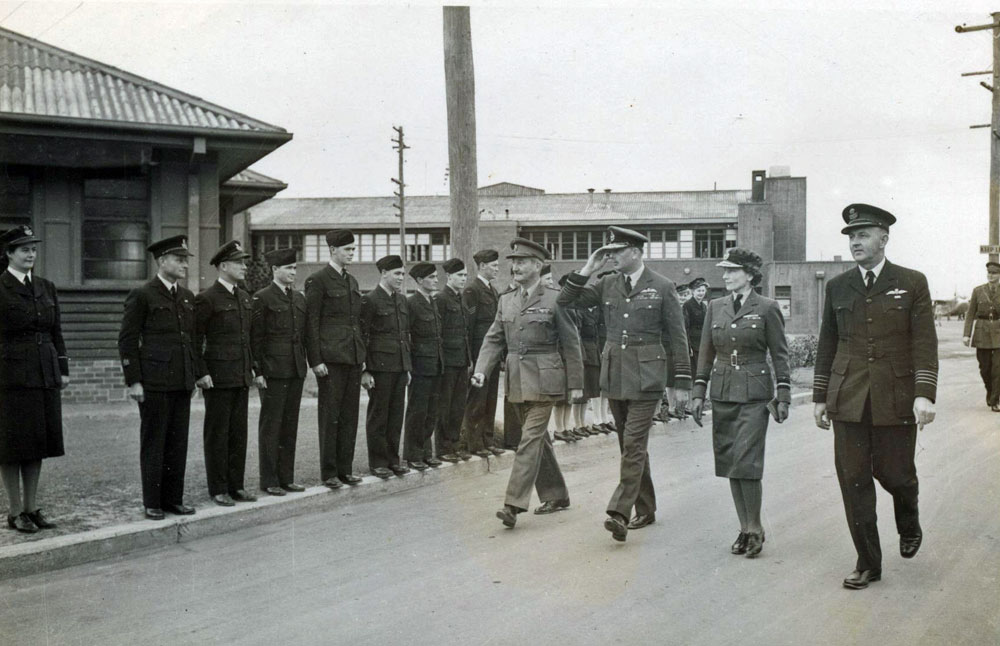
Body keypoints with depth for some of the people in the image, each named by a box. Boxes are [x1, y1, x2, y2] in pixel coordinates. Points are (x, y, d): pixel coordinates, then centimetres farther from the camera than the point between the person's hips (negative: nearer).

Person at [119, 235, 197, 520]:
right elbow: (127, 340, -6)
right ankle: (152, 502, 9)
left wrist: (193, 375, 15)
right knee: (153, 443, 1)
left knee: (178, 443, 8)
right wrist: (133, 381, -11)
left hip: (182, 381, 6)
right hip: (154, 382, -6)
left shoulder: (188, 297, 14)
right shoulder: (142, 295, -5)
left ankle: (173, 498, 15)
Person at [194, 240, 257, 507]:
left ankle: (236, 485, 18)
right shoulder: (206, 299, -9)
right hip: (217, 378, -7)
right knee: (217, 434, 2)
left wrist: (251, 368, 15)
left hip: (241, 377, 7)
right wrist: (201, 374, -14)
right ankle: (218, 489, 9)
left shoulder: (244, 298, 13)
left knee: (239, 433, 10)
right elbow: (195, 339, -10)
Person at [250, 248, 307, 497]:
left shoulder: (299, 298, 14)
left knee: (290, 425, 10)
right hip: (273, 372, -6)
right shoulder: (262, 298, -5)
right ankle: (269, 480, 7)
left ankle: (286, 477, 18)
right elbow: (255, 338, -8)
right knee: (270, 425, 1)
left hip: (296, 371, 6)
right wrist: (258, 371, -12)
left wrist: (305, 364, 11)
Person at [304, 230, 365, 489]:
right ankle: (329, 473, 7)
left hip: (353, 358, 7)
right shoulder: (318, 281, -6)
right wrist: (316, 360, -14)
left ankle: (345, 469, 17)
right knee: (330, 416, 0)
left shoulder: (352, 282, 16)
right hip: (330, 359, -7)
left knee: (350, 416, 9)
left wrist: (362, 356, 14)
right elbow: (311, 323, -9)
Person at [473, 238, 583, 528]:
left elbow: (570, 343, -3)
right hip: (517, 381, 6)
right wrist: (481, 370, -6)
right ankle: (556, 496, 28)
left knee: (531, 438, -11)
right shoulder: (506, 300, 11)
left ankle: (514, 503, -13)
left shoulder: (554, 299, -6)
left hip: (544, 381, -6)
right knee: (539, 438, 14)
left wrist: (575, 383, -4)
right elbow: (494, 339, 9)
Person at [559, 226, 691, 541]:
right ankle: (645, 510, 24)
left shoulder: (662, 287, -3)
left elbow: (677, 337, -1)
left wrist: (682, 383, -3)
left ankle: (619, 512, -16)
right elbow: (567, 300, 6)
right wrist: (588, 268, -3)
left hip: (646, 376, -5)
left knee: (633, 443, -12)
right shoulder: (607, 284, 8)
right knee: (630, 444, 12)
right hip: (614, 373, 5)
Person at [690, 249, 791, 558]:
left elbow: (780, 355, 1)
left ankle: (755, 529, 2)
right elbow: (706, 353, 13)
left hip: (754, 393, -5)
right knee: (729, 463, 6)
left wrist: (783, 397, -2)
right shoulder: (716, 307, 9)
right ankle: (744, 528, 16)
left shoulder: (767, 308, -3)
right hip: (722, 393, 5)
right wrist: (698, 393, 8)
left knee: (746, 462, -11)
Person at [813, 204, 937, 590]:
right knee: (853, 480, 1)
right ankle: (867, 563, 12)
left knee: (895, 473, 4)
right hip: (848, 399, 2)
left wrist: (924, 394, -14)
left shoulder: (912, 283, 1)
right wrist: (820, 396, 11)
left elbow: (925, 344, -4)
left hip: (895, 400, -2)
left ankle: (909, 525, 39)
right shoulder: (837, 287, 9)